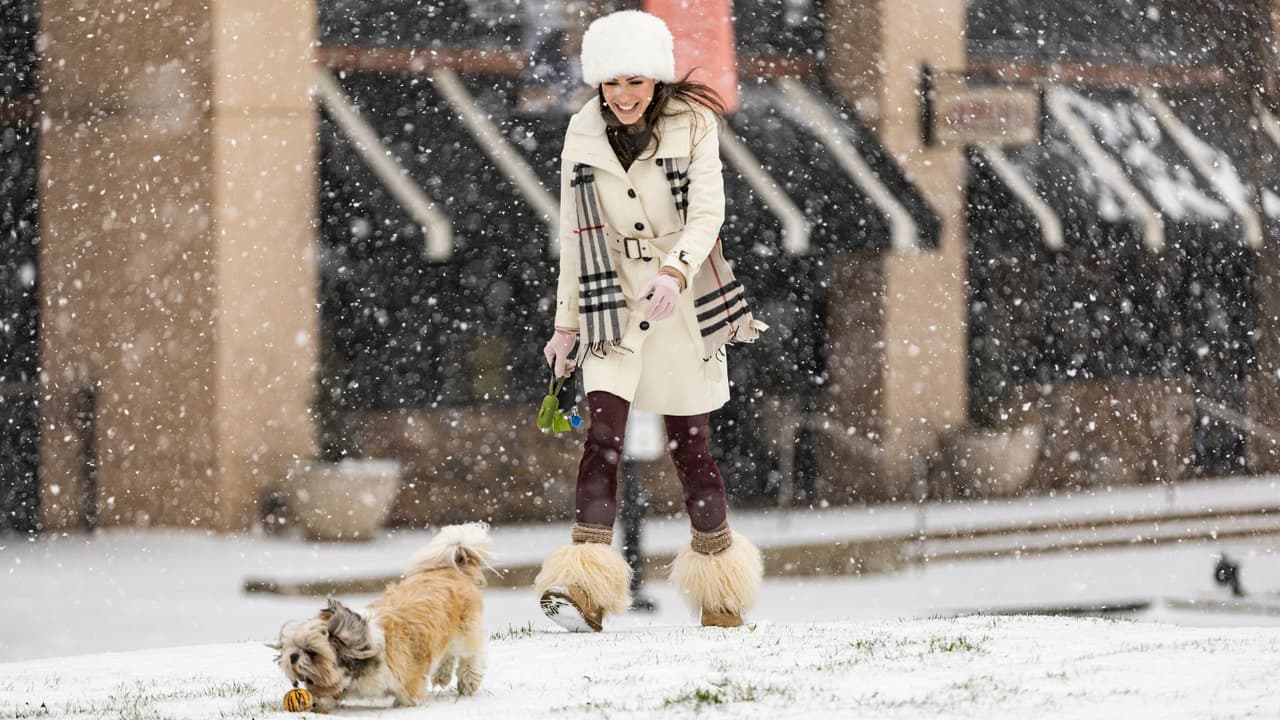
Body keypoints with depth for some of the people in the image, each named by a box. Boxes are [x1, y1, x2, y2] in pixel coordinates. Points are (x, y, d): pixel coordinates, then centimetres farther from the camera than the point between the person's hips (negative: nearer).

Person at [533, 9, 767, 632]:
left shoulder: (693, 125, -5)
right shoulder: (583, 136, 2)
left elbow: (707, 212, -14)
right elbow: (575, 234, 8)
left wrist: (676, 272, -33)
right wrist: (566, 323, 10)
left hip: (682, 299, -1)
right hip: (612, 301, 1)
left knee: (689, 446, 3)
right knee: (604, 433, -15)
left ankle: (721, 592, 21)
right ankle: (583, 589, -22)